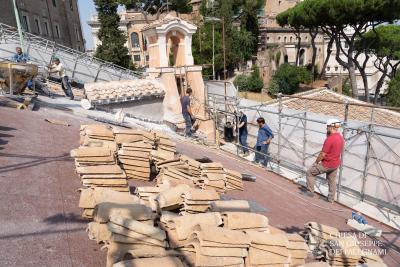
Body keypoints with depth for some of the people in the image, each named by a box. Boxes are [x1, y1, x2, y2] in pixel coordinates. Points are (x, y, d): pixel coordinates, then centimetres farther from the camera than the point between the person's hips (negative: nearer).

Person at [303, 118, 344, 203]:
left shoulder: (329, 139, -26)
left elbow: (322, 154, -22)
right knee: (332, 181, 20)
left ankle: (310, 192, 13)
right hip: (335, 164, 8)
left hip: (327, 164, -8)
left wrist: (316, 162, -5)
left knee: (309, 173, 6)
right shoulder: (341, 137, 2)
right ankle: (331, 199, 31)